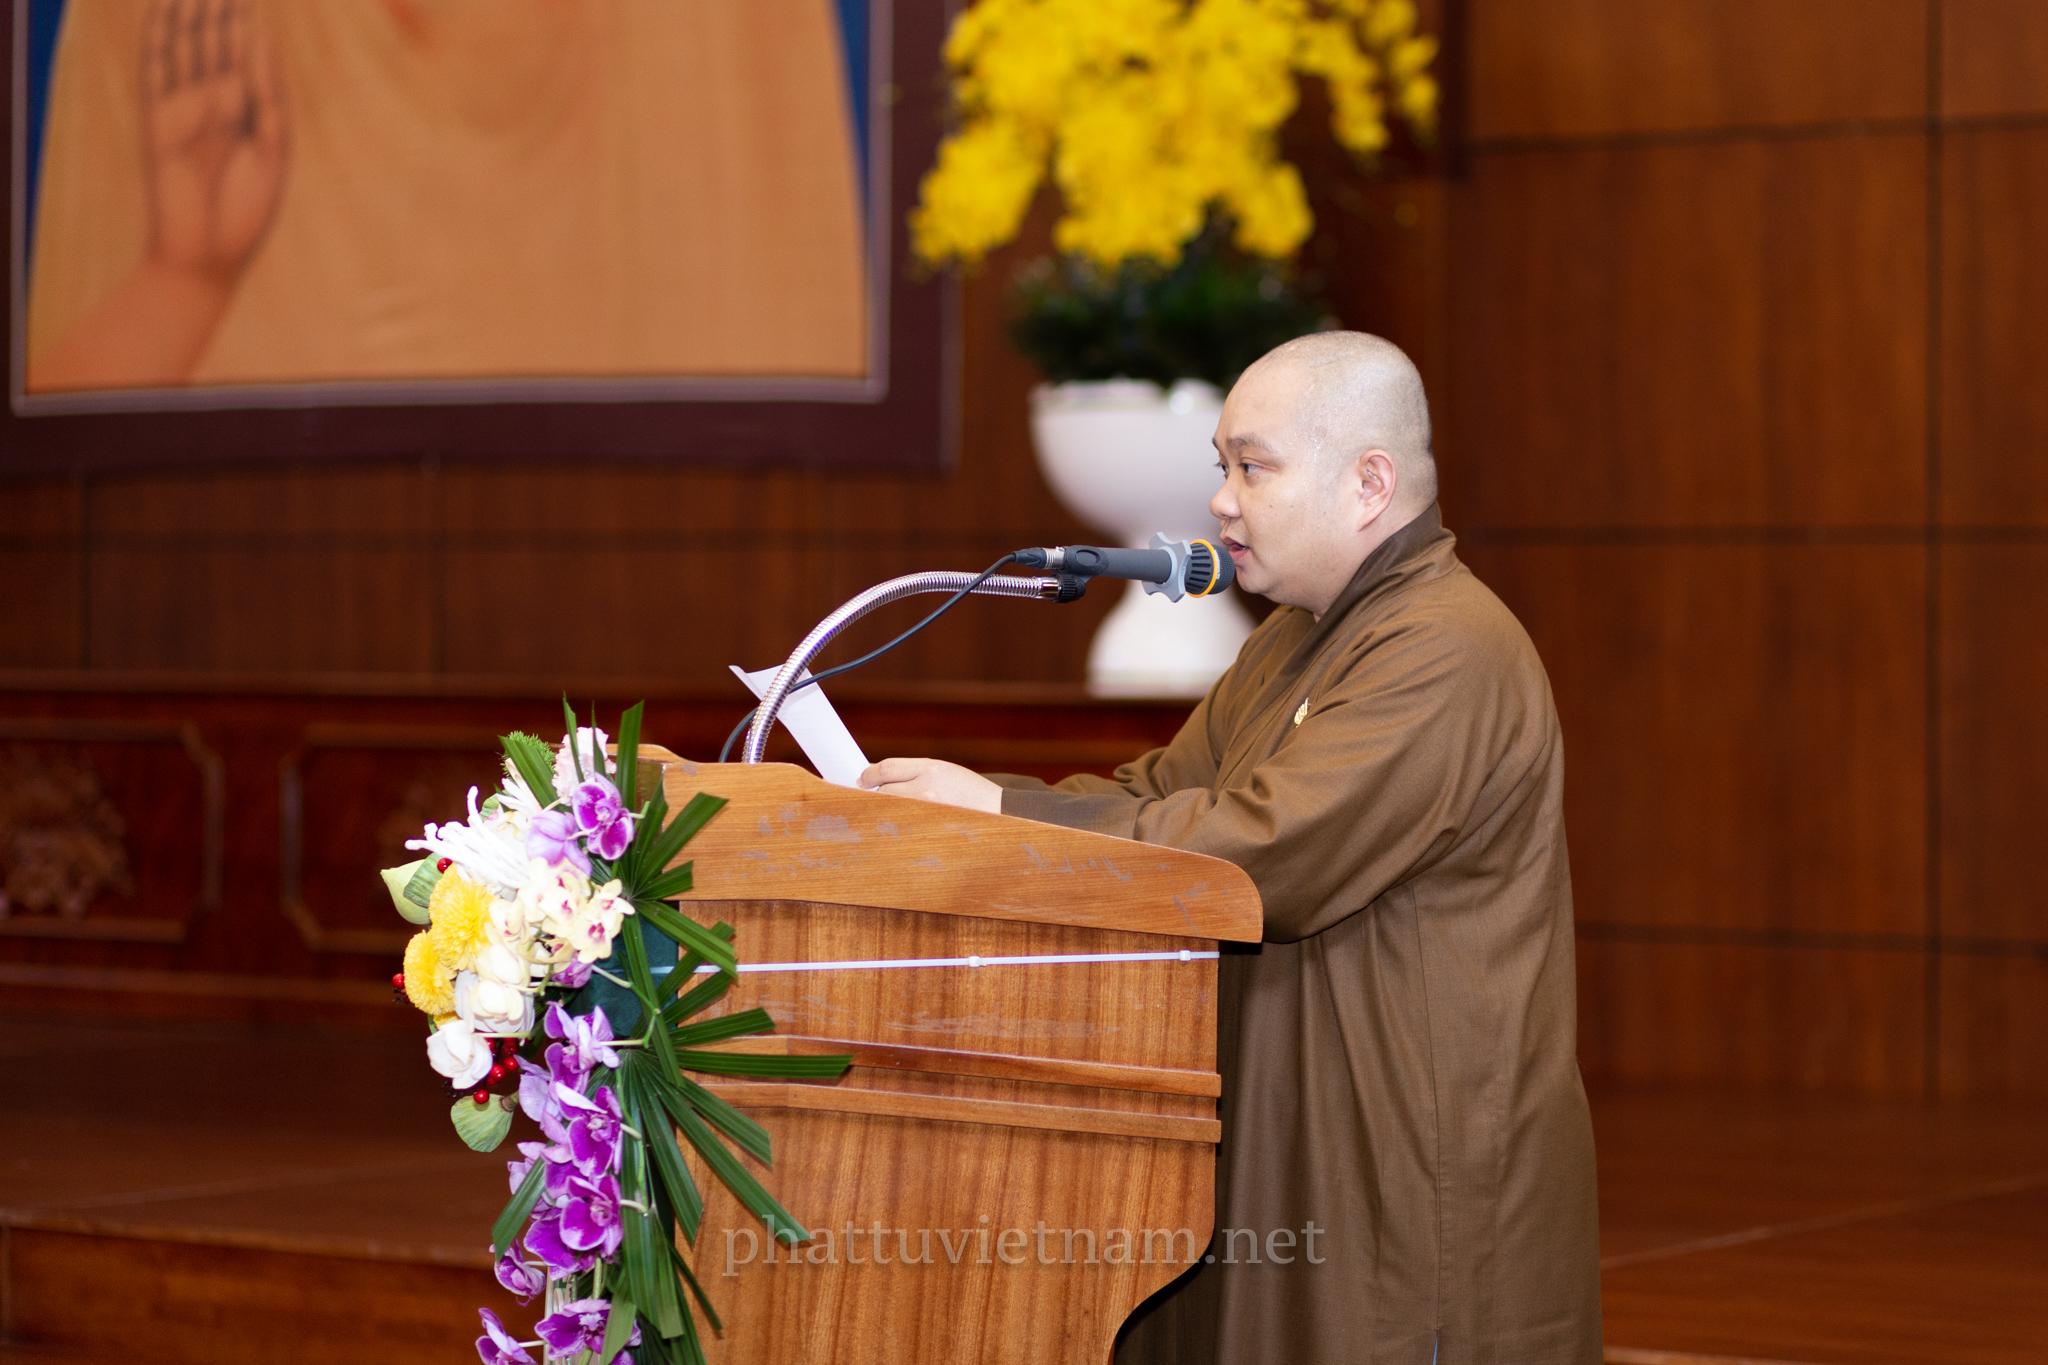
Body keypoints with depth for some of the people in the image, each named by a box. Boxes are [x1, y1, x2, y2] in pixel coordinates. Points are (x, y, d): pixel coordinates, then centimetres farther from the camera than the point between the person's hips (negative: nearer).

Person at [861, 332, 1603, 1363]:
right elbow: (1160, 796, 14)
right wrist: (957, 808, -3)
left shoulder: (1449, 656, -17)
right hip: (1288, 1161, 9)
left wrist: (1003, 812, -20)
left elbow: (1265, 855, -24)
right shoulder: (1295, 645, 18)